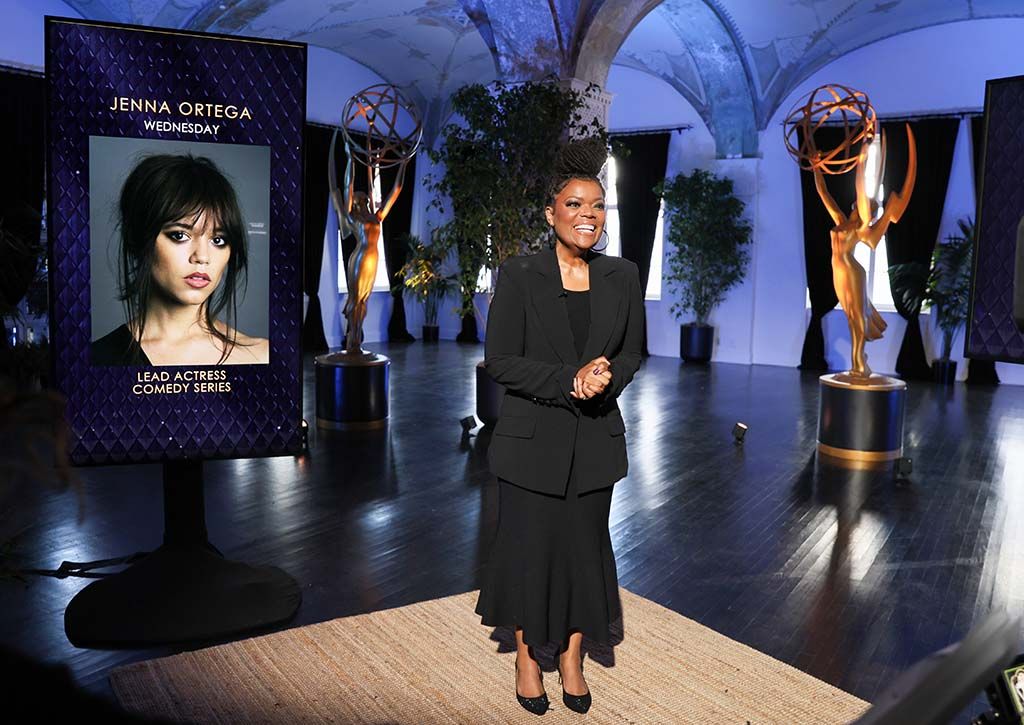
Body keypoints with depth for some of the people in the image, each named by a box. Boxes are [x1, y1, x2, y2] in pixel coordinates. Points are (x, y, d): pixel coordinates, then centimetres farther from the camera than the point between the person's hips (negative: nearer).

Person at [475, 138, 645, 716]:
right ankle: (528, 657, 32)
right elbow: (500, 360, -10)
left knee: (585, 546, 13)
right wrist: (570, 381, -20)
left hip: (596, 439, 3)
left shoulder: (623, 277, 2)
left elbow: (632, 354, 7)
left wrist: (606, 378, -15)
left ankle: (572, 657, 34)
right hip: (533, 437, -3)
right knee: (529, 545, 8)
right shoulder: (519, 276, -8)